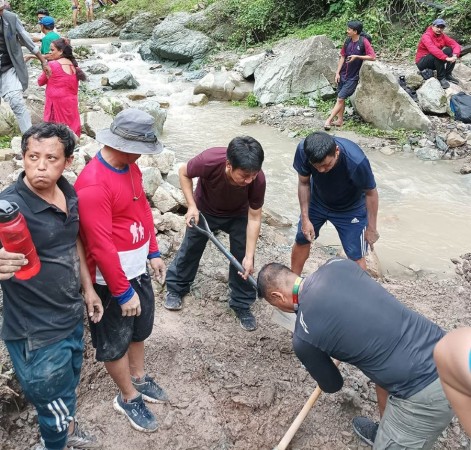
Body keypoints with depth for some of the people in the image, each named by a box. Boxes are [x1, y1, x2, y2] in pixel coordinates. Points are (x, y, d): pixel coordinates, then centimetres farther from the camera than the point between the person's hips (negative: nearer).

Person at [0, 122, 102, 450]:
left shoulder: (69, 193, -3)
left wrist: (88, 287, 15)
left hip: (72, 317, 7)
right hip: (37, 334, -7)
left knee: (69, 387, 30)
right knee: (55, 407, 13)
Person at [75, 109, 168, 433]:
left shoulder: (130, 166, 0)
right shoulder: (93, 185, -29)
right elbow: (101, 246, -27)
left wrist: (153, 252, 12)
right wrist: (123, 291, -20)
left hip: (138, 270, 9)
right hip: (112, 279, -9)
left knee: (139, 329, 26)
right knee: (115, 342, 14)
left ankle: (139, 379, 49)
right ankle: (128, 398, 34)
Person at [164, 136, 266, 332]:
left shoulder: (257, 179, -37)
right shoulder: (209, 160, -42)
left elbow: (254, 218, -25)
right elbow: (184, 173, -17)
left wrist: (249, 256, -27)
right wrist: (192, 206, -25)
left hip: (238, 215, 1)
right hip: (204, 210, 0)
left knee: (242, 258, 0)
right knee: (190, 249, 14)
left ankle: (242, 303, 21)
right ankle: (176, 287, 39)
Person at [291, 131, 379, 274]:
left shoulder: (356, 161, -41)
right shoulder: (303, 150, -33)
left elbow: (371, 193, -22)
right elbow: (303, 183, -14)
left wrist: (371, 228, -12)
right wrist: (305, 218, -14)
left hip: (350, 209, -3)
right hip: (317, 201, 3)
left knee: (356, 256, -2)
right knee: (302, 239, 16)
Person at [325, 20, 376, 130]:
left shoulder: (364, 42, -12)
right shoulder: (348, 41, 4)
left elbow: (372, 57, -16)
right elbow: (342, 57, 8)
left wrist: (357, 56, -23)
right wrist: (337, 72, 2)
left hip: (353, 77, -6)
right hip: (343, 75, 6)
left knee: (340, 98, -8)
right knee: (341, 98, 11)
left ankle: (329, 120, -6)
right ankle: (340, 120, 22)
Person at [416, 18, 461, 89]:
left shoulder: (443, 36, 0)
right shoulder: (426, 36, -19)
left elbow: (456, 45, -7)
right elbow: (433, 49, -36)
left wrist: (455, 55, -29)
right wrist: (446, 58, -43)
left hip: (435, 62, 6)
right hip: (422, 63, -6)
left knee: (450, 50, -12)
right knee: (437, 55, -32)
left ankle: (448, 75, -8)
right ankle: (441, 78, -21)